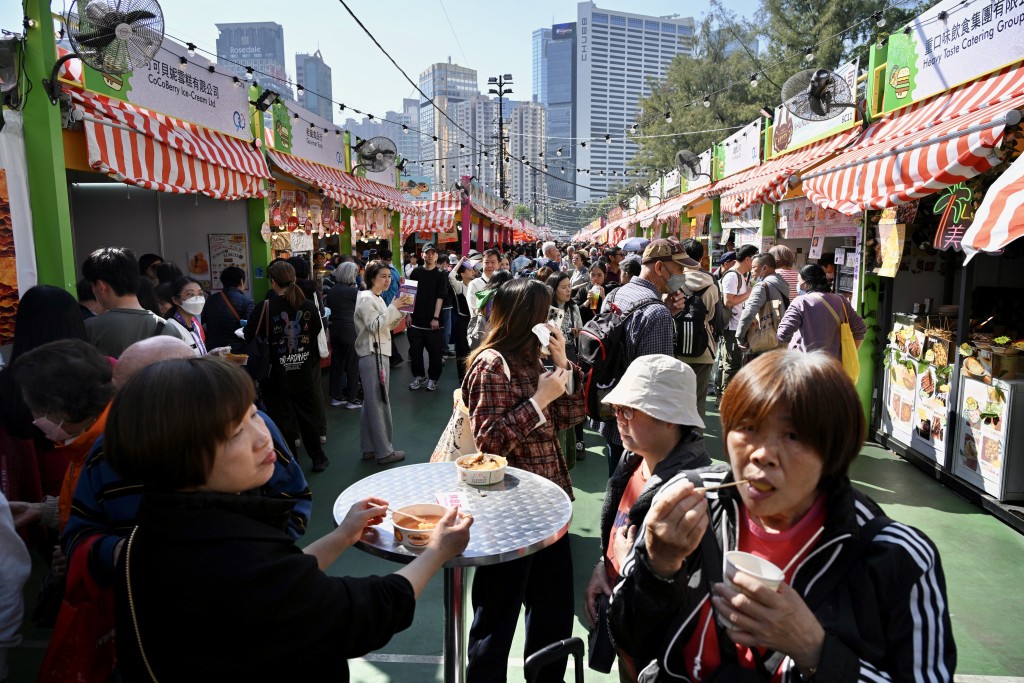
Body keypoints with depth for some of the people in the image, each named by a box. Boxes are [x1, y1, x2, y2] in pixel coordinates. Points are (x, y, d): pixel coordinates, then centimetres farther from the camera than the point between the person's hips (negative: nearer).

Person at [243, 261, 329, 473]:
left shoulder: (265, 307, -15)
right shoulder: (308, 306, -5)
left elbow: (249, 336, -9)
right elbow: (316, 332, 6)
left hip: (276, 376, -3)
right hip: (303, 374, 3)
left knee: (282, 418, 9)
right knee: (307, 414, 17)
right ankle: (318, 459, 27)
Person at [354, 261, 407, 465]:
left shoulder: (377, 299, 17)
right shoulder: (366, 299, -12)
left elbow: (386, 326, 19)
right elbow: (375, 326, -21)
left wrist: (399, 312, 5)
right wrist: (393, 307, -20)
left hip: (379, 354, 10)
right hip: (372, 355, -10)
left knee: (370, 403, 13)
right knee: (379, 404, -6)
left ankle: (369, 448, 21)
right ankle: (384, 452, 0)